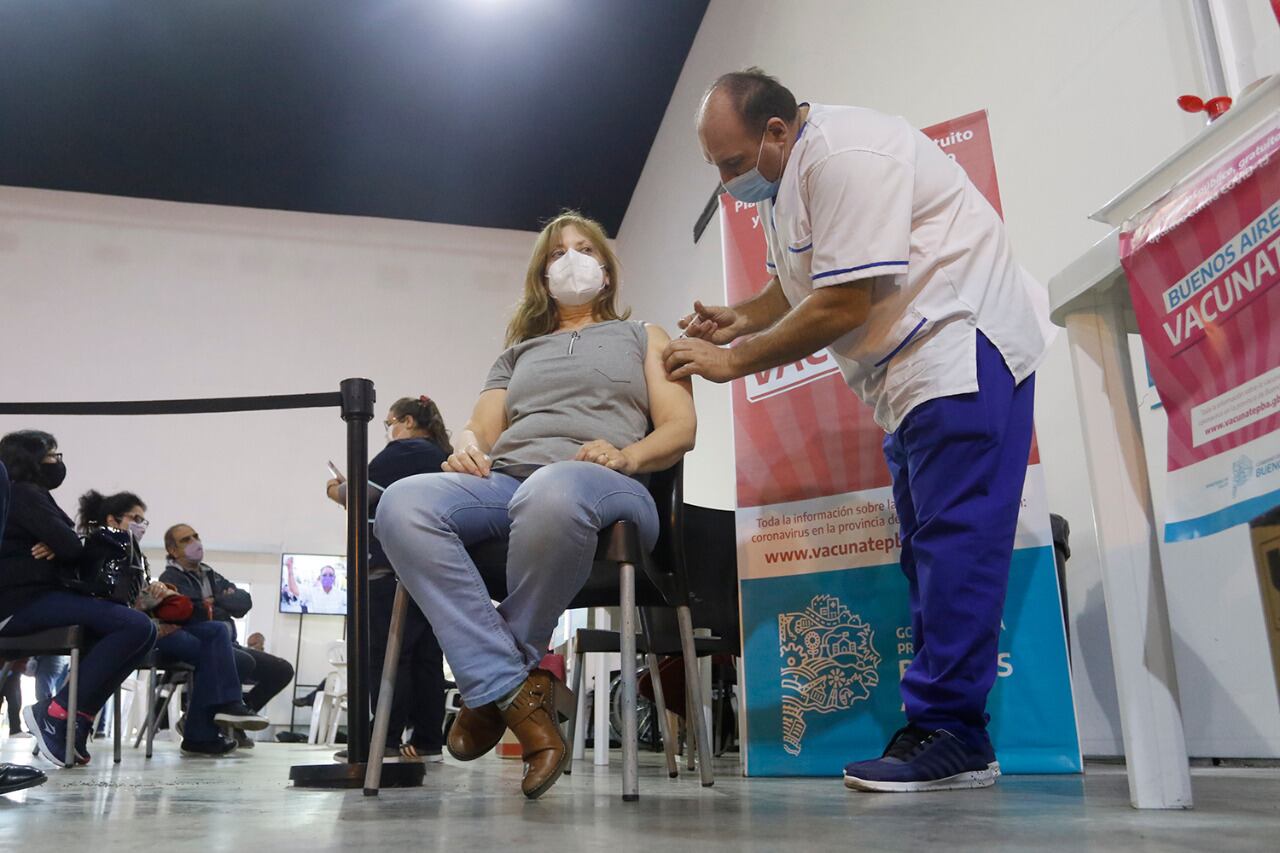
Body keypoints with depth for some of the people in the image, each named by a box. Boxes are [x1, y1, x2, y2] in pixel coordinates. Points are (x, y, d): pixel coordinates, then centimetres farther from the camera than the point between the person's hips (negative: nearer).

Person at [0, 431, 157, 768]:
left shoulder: (31, 496, 25)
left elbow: (64, 546, 16)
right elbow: (72, 547, -16)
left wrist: (56, 549, -7)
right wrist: (60, 548, 8)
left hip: (29, 600, 10)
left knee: (141, 630, 5)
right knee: (137, 626, -25)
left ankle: (78, 718, -6)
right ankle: (56, 713, -18)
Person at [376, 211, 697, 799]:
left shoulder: (643, 338, 27)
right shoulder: (518, 352, 35)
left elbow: (680, 430, 12)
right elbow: (481, 429, 24)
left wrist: (627, 455, -10)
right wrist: (466, 447, -2)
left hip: (604, 485, -3)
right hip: (505, 480, 4)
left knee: (551, 493, -43)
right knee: (403, 503, -31)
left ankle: (489, 687, -21)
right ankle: (517, 693, -29)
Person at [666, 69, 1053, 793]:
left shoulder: (845, 158, -19)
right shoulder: (784, 172, 14)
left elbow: (843, 306, -23)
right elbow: (796, 282, 26)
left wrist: (734, 361, -14)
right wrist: (742, 319, 6)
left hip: (961, 348, -10)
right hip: (912, 373, 11)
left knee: (954, 543, -13)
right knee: (929, 552, 6)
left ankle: (951, 736, -8)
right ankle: (941, 734, 10)